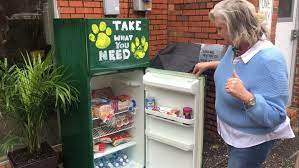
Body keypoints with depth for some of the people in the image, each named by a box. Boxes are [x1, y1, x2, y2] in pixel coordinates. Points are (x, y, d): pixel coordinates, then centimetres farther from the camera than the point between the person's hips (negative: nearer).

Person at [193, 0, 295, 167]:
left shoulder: (269, 60, -32)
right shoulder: (235, 47, -6)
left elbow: (276, 116, -31)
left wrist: (245, 96, -44)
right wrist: (210, 64, 10)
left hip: (252, 140, -8)